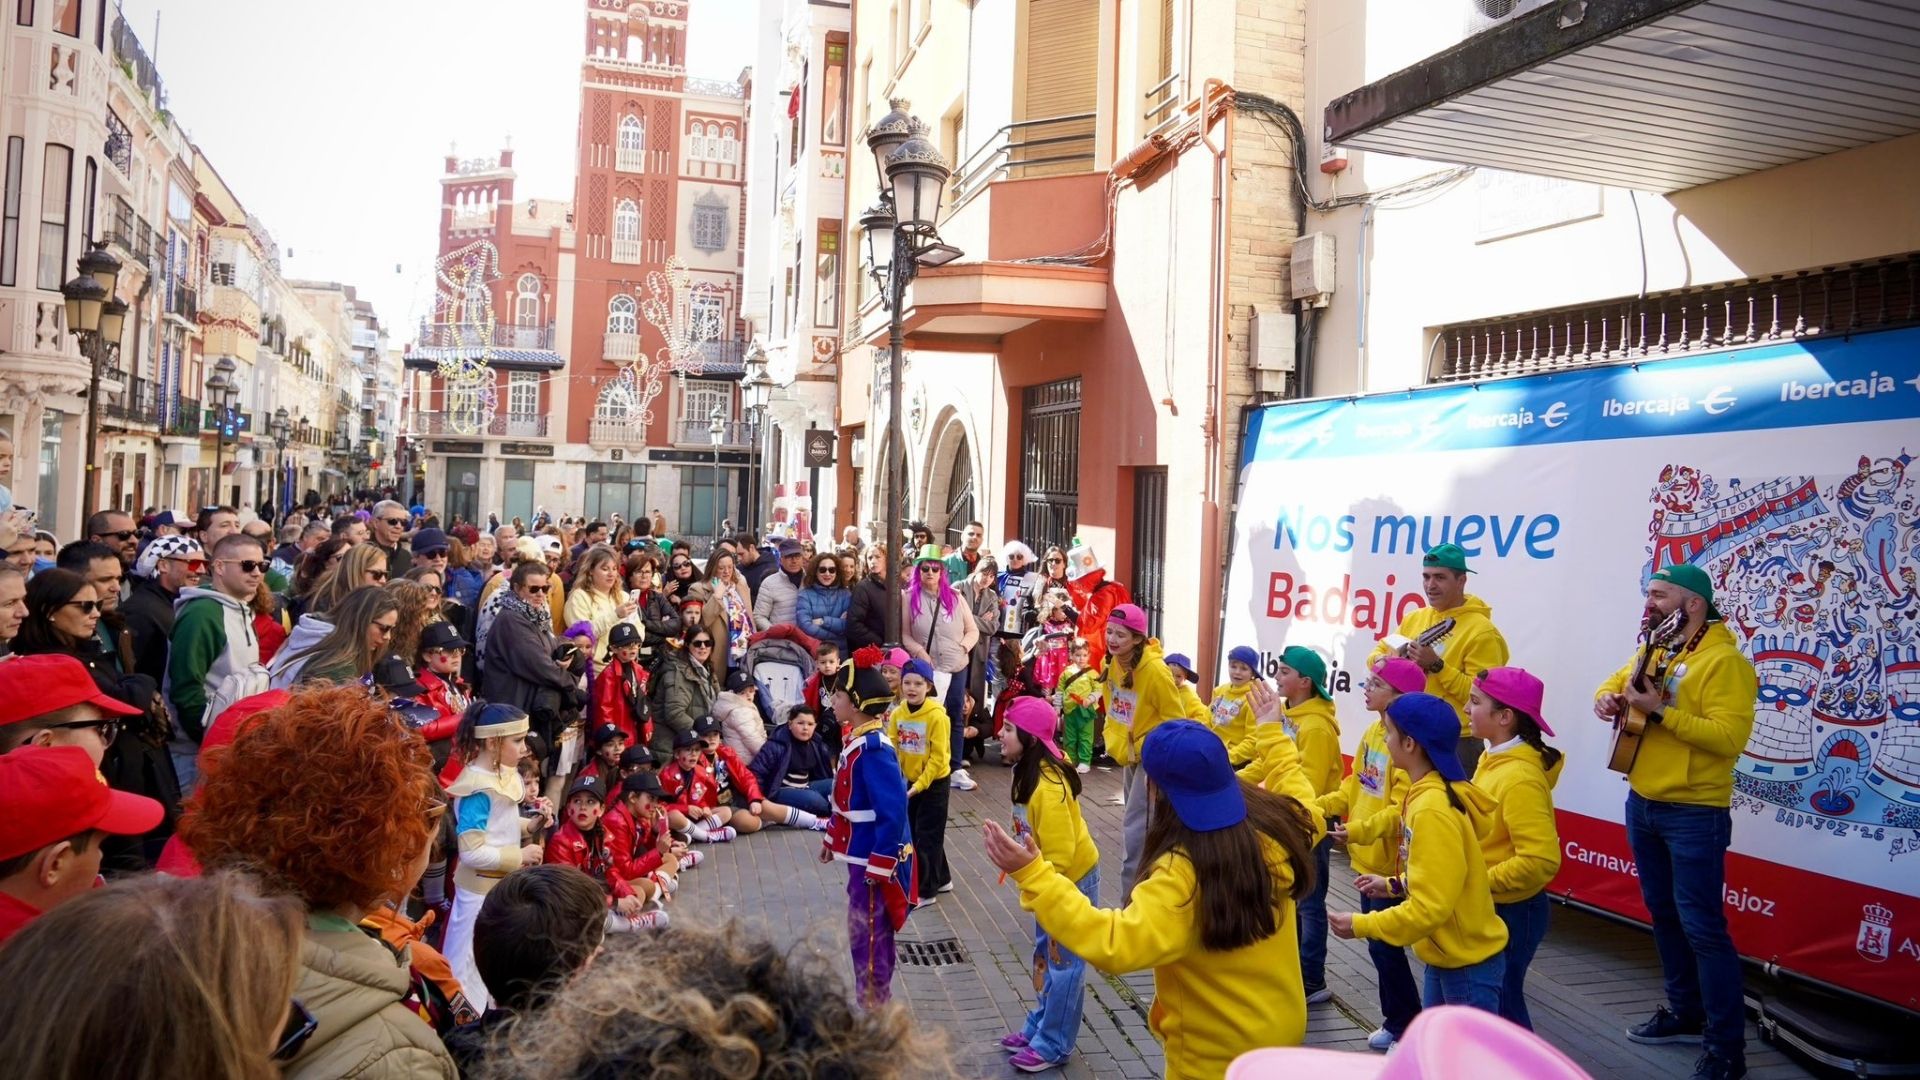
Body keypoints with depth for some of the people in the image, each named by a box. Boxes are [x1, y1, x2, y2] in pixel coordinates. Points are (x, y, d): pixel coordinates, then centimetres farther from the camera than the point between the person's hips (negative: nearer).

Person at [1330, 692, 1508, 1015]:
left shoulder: (1432, 810, -27)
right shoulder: (1430, 796, 2)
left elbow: (1430, 908, -27)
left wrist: (1360, 925, -20)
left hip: (1467, 964, -9)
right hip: (1447, 956, 9)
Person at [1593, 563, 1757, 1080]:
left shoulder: (1723, 660, -15)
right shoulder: (1654, 653, 10)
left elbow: (1730, 736, -23)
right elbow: (1616, 683, 23)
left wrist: (1661, 711, -27)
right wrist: (1608, 698, 0)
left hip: (1694, 814, -8)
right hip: (1642, 803, 9)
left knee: (1700, 924, -5)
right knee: (1663, 913, 18)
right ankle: (1685, 1012, 33)